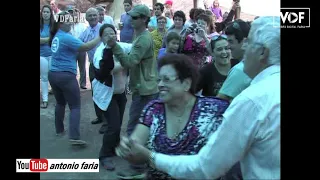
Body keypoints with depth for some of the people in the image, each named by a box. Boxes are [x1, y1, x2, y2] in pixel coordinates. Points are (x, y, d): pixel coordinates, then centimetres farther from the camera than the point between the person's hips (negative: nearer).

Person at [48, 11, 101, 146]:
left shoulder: (56, 36, 14)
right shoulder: (66, 37, -13)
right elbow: (86, 47, -19)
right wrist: (100, 38, -13)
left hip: (53, 74, 9)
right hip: (66, 75, -9)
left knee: (60, 103, 24)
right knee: (75, 106, -5)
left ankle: (59, 130, 33)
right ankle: (74, 137, -13)